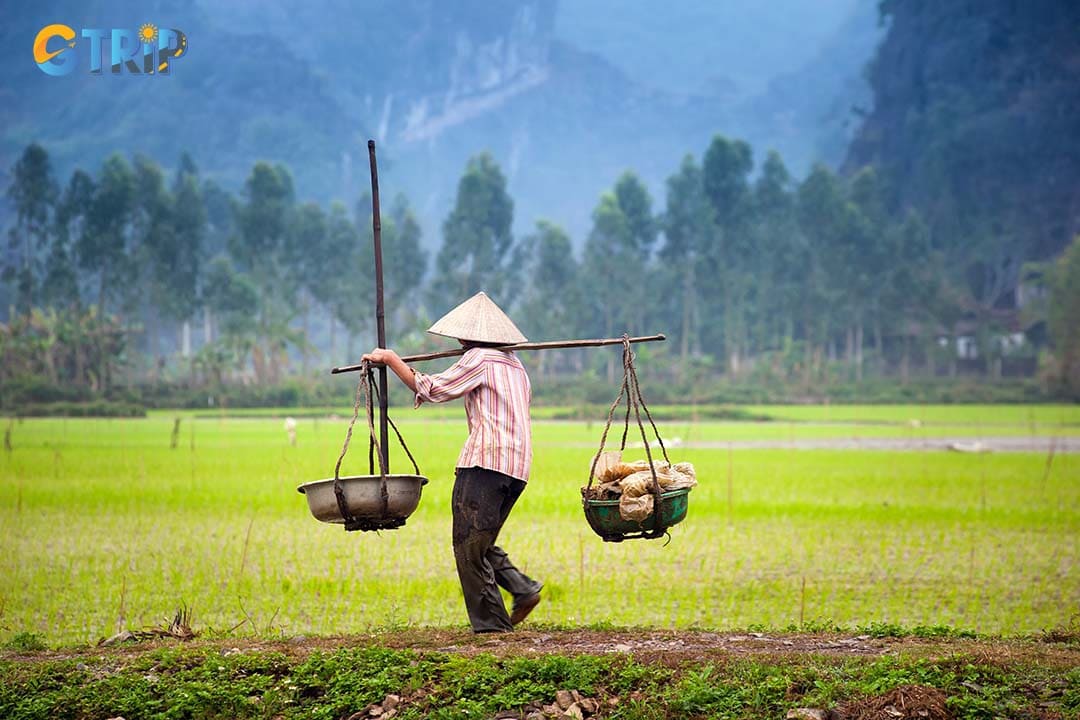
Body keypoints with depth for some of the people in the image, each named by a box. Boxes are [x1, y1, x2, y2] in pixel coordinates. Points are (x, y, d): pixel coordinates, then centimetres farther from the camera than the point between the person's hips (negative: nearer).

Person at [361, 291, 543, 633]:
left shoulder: (479, 358, -4)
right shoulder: (514, 363, 22)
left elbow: (431, 390, -4)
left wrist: (391, 359, 5)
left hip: (486, 460, -9)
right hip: (517, 464, 9)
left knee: (469, 545, -5)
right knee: (480, 542, 17)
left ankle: (491, 623, -6)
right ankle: (523, 588, 1)